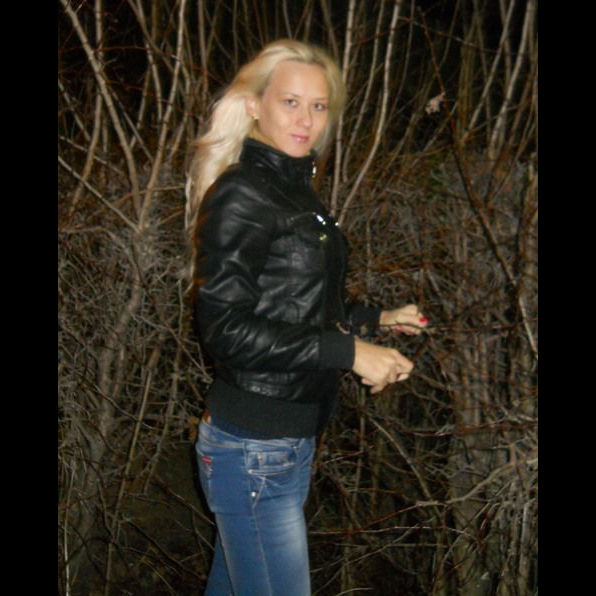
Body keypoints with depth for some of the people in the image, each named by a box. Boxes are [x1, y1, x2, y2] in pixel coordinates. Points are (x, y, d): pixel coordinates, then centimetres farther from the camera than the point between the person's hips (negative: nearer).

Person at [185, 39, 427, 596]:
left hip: (292, 440, 9)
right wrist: (347, 351, -21)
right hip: (253, 447, -9)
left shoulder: (297, 190, 13)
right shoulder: (241, 195, -15)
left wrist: (375, 318, 17)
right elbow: (224, 327, -20)